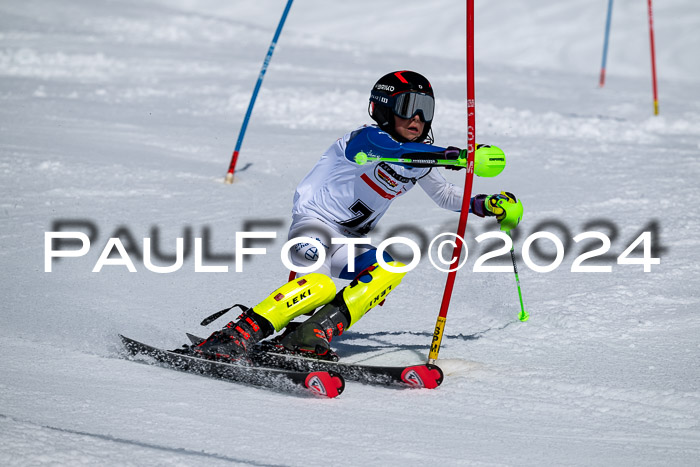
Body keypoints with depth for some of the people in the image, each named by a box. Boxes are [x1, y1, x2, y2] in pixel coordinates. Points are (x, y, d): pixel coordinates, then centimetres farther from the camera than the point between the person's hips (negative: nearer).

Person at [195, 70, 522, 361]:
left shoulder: (419, 160, 9)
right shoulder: (368, 138, -16)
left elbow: (444, 195, 26)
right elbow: (400, 153, -39)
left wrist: (485, 205, 9)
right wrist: (458, 155, -50)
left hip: (349, 243, 8)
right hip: (314, 225, -8)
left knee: (390, 271, -20)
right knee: (320, 286, -35)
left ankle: (311, 336, -24)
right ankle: (237, 336, -30)